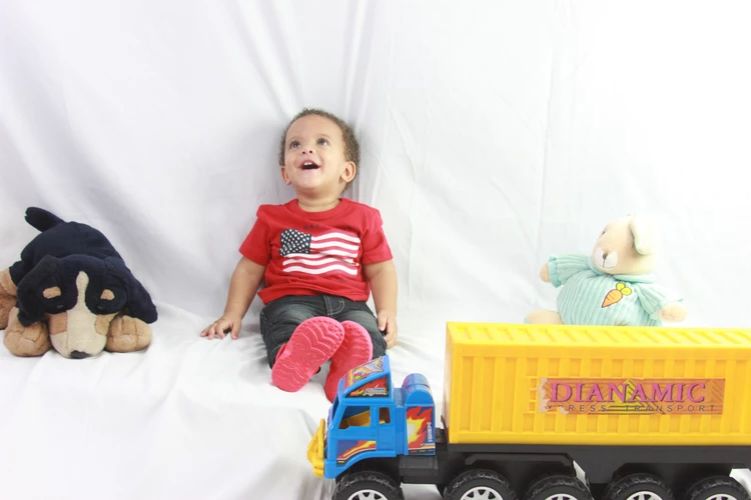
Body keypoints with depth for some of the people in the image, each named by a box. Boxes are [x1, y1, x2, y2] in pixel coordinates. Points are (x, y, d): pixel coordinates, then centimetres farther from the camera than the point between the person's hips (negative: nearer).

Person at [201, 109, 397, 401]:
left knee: (368, 331, -31)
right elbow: (249, 269, 19)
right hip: (290, 302, -1)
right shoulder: (273, 218, 15)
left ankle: (350, 367, -59)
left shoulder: (363, 217, 14)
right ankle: (292, 358, -63)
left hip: (348, 303, 1)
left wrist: (387, 311, -1)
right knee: (291, 327, -35)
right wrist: (233, 315, 11)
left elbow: (380, 269, 14)